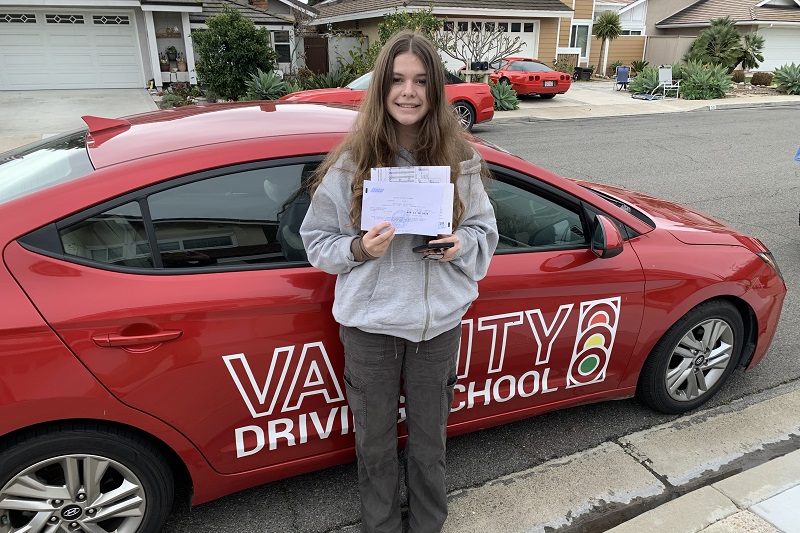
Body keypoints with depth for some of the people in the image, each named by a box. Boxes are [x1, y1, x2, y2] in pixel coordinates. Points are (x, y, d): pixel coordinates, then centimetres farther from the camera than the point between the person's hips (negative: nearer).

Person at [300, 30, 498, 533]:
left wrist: (460, 244, -15)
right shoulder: (350, 162, -9)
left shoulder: (460, 160, -4)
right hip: (370, 325, -1)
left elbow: (485, 231, 7)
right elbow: (317, 240, -1)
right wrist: (359, 248, -21)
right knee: (376, 441, 18)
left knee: (429, 439, 20)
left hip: (439, 322, 1)